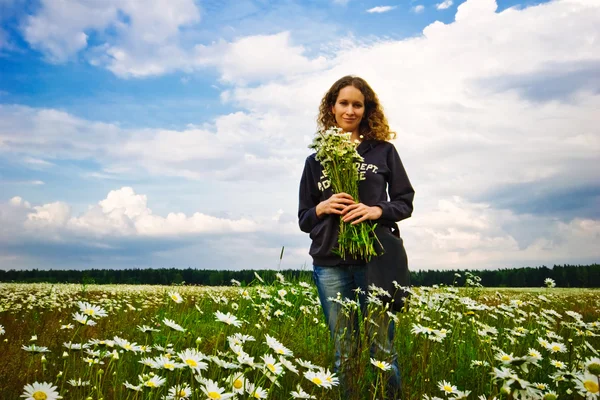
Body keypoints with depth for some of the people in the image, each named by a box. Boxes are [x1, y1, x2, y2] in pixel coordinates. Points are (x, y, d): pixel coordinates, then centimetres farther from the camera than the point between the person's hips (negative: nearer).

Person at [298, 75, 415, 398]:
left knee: (383, 351, 2)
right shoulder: (316, 159, 10)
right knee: (344, 353, 9)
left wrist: (376, 210, -13)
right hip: (330, 265, 2)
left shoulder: (383, 150, 7)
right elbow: (304, 219, 12)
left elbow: (405, 203, 6)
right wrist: (323, 207, -10)